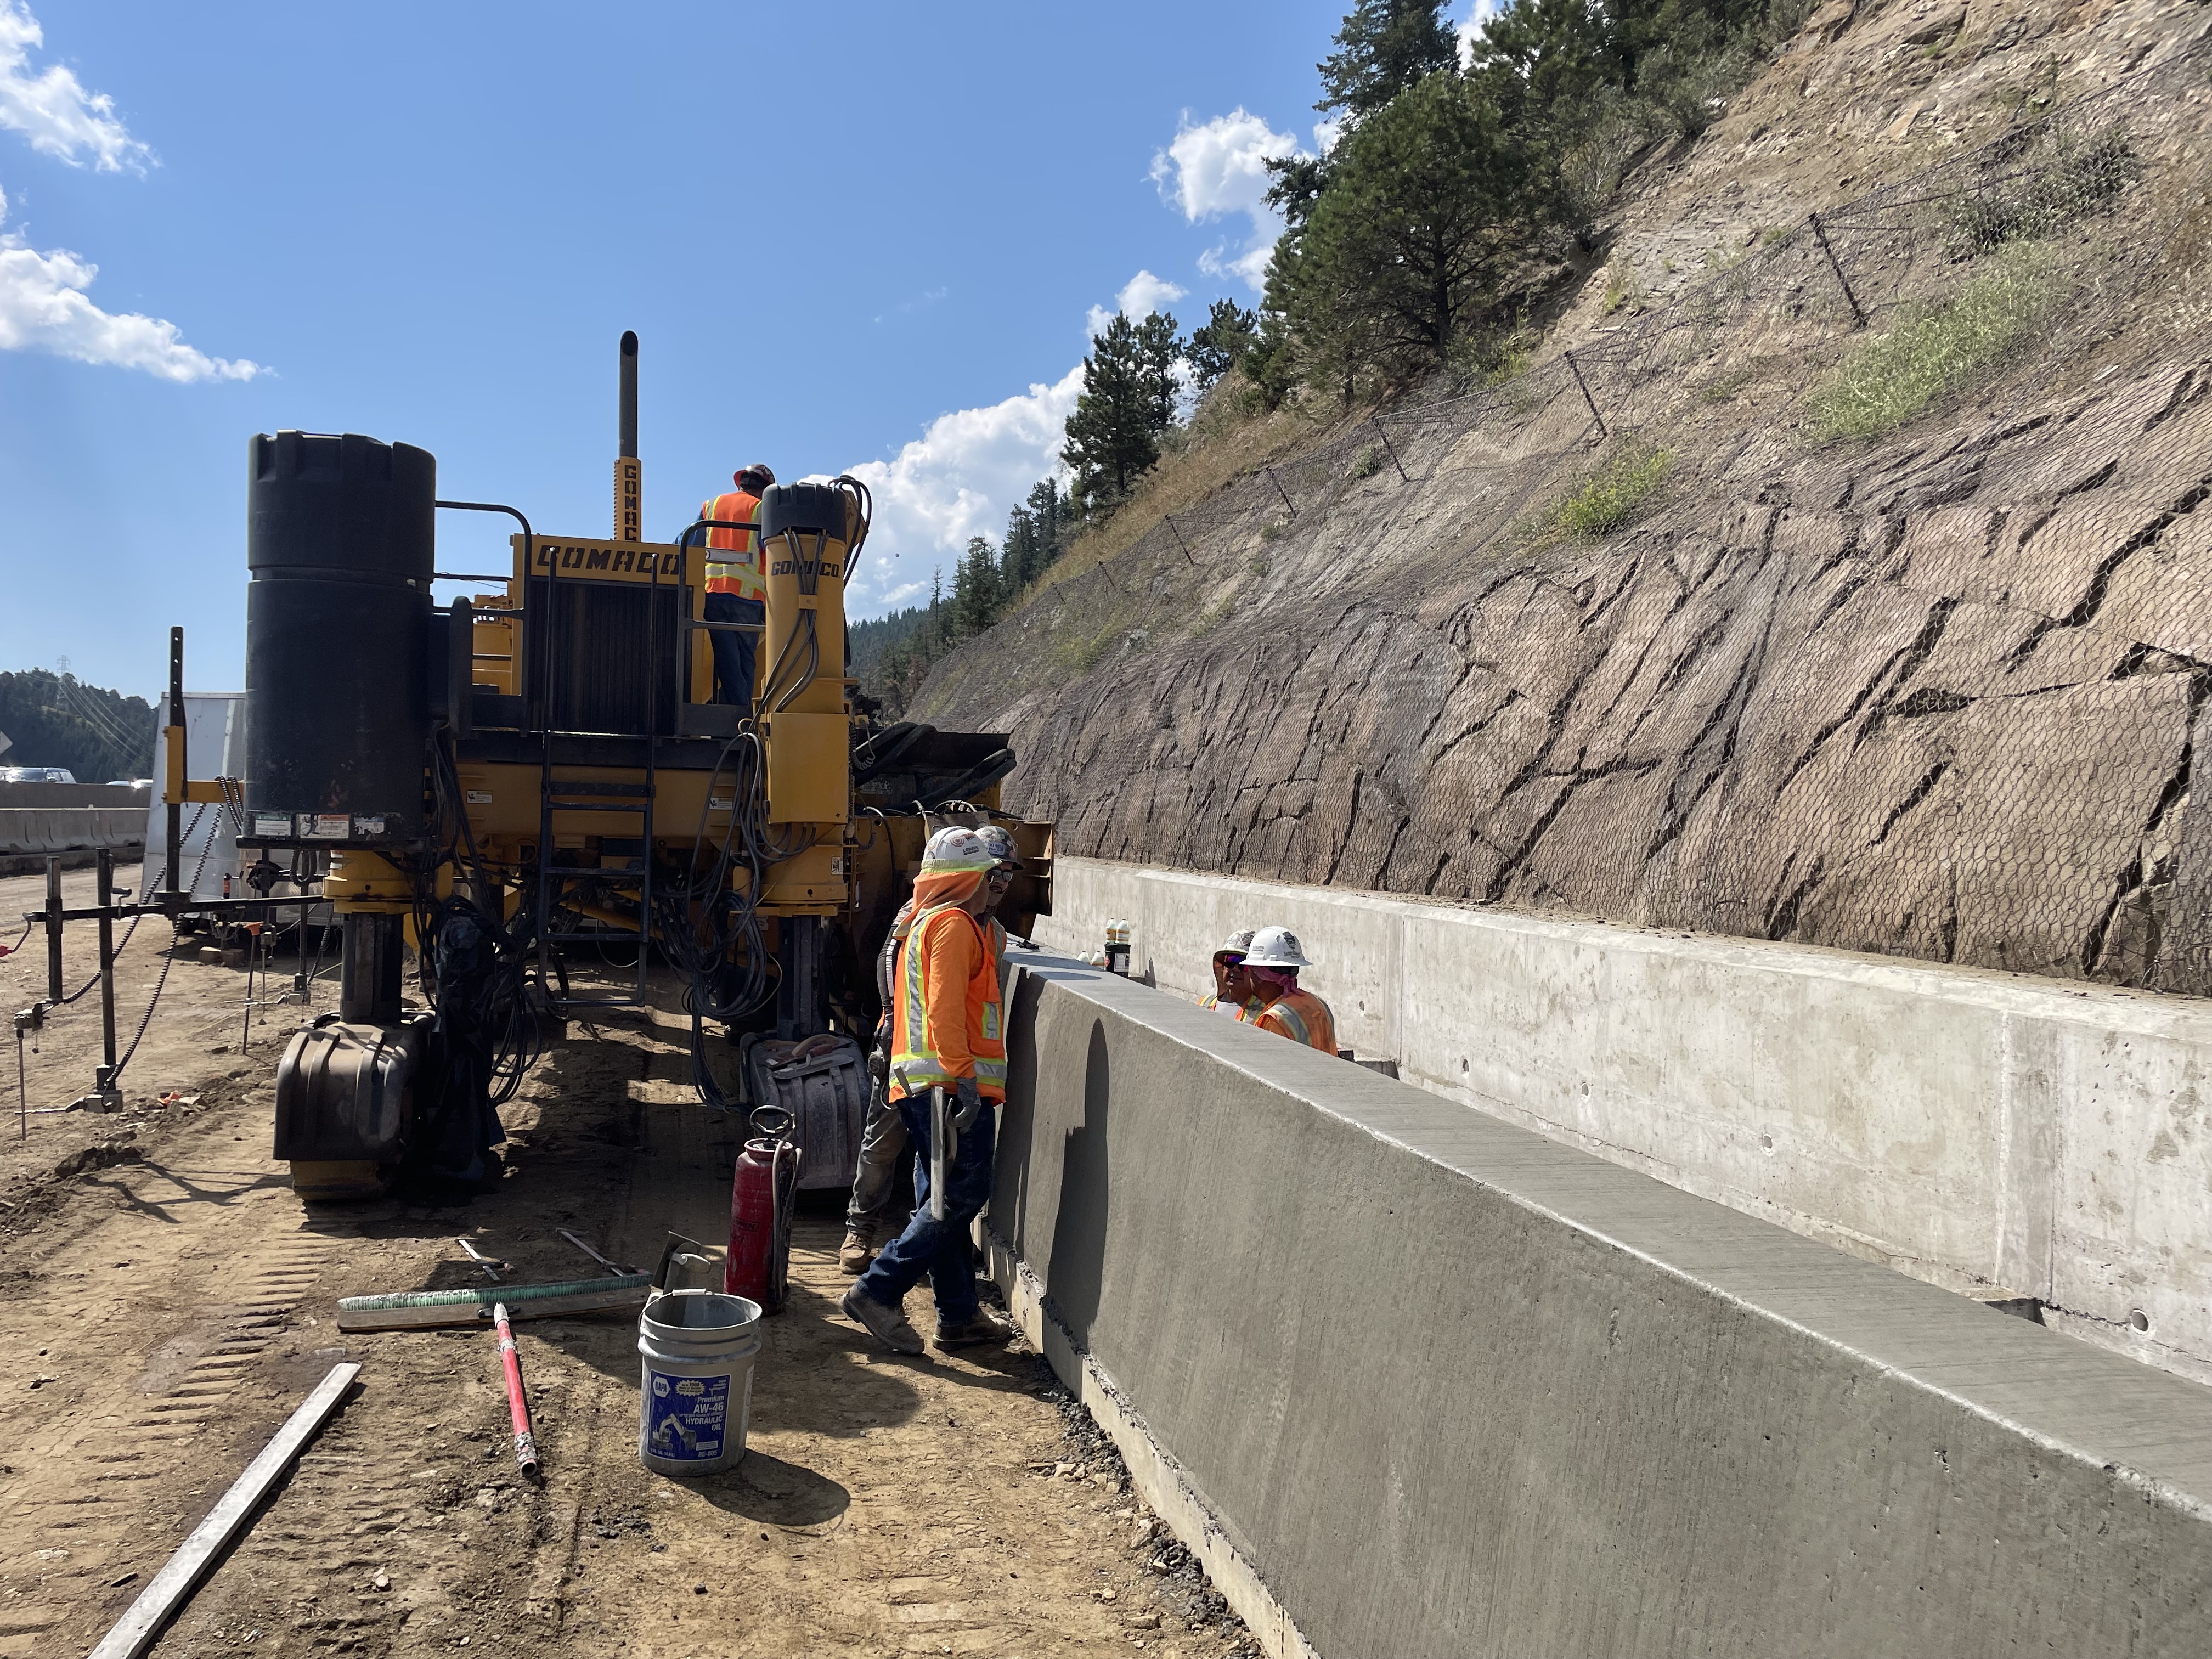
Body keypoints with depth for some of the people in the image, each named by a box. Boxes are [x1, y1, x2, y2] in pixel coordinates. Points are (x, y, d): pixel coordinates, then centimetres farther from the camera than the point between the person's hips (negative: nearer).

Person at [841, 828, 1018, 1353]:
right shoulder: (954, 925, -10)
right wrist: (965, 1078, -24)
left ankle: (960, 1314, 17)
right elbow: (946, 1008, -21)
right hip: (951, 1086, -10)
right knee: (961, 1197, -7)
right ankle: (878, 1291, -7)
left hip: (923, 1087, 10)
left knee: (944, 1200, 11)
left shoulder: (925, 922, 21)